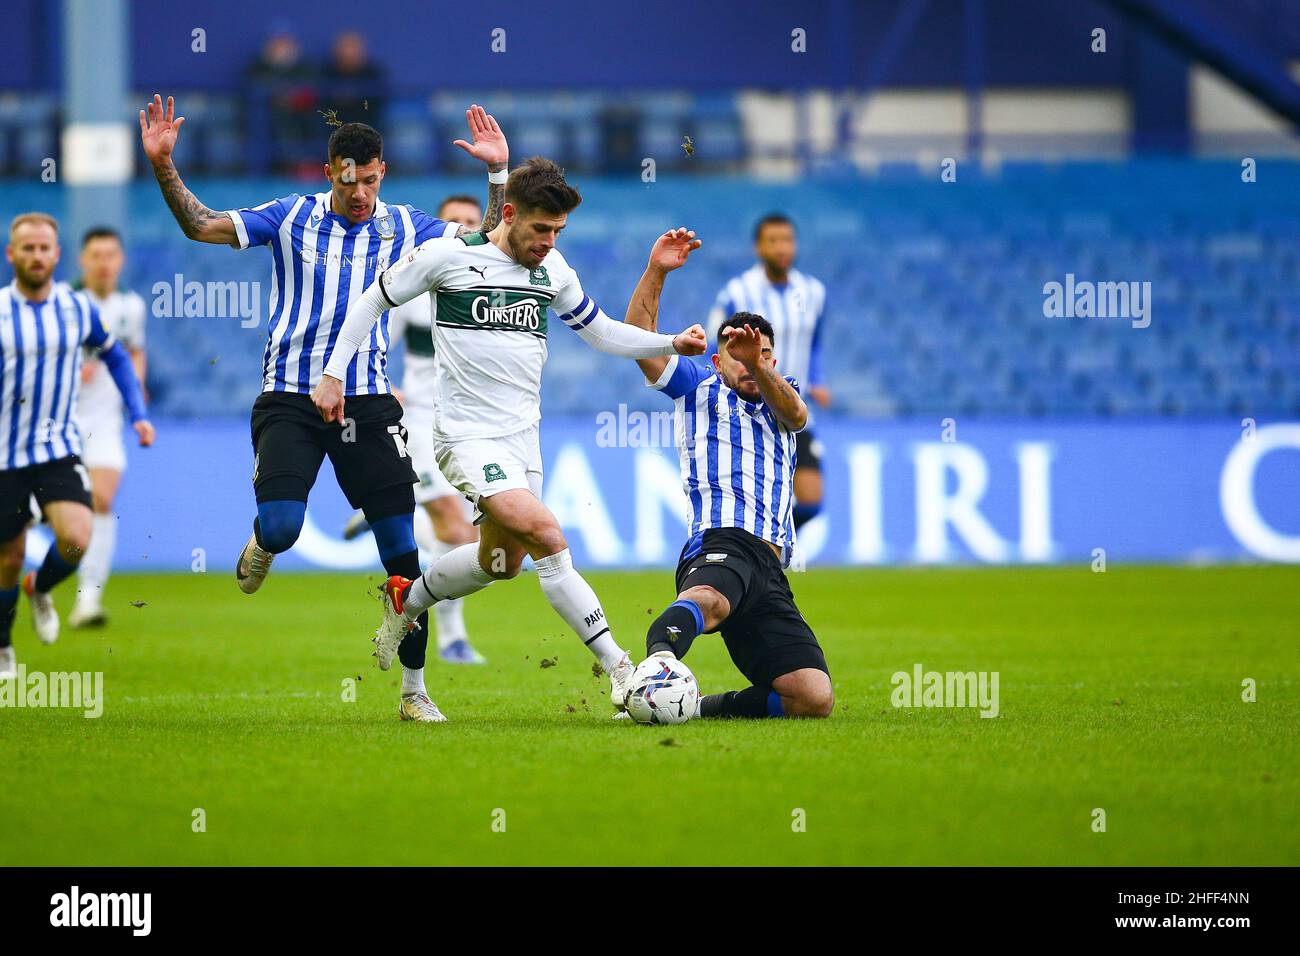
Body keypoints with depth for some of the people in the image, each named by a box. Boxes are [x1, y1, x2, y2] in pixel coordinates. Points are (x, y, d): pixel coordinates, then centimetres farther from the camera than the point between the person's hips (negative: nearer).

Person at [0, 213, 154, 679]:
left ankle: (41, 588, 13)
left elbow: (115, 356, 17)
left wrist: (138, 414, 9)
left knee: (76, 538, -21)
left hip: (59, 451, 1)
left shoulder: (78, 308, -1)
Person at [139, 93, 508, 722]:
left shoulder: (403, 227, 7)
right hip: (290, 398, -1)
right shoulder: (292, 217, 2)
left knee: (401, 547, -4)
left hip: (368, 400, 2)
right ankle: (262, 544, 20)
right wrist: (163, 168, -10)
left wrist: (498, 172, -3)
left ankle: (414, 690, 5)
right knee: (281, 525, -21)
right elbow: (202, 226, 2)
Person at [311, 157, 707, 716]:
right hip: (467, 435, -7)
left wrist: (672, 344, 3)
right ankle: (618, 669, -23)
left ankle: (406, 599, 44)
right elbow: (375, 300, 3)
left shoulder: (553, 269, 7)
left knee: (503, 561, 17)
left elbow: (599, 330, 17)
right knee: (547, 538, -22)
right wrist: (333, 374, 1)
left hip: (522, 435, 7)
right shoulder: (447, 256, -8)